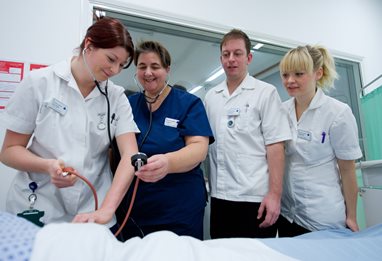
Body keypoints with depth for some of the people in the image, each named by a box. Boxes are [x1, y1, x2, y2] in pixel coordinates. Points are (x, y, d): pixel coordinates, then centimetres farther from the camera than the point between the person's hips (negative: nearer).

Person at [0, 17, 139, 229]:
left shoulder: (117, 98, -2)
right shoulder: (39, 83, -5)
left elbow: (130, 155, -12)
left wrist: (106, 209, -25)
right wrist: (48, 166, -22)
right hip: (35, 211, -1)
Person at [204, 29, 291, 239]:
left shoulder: (266, 92, -1)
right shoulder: (211, 97, 10)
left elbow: (275, 146, -8)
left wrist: (274, 194, -13)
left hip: (256, 198, -4)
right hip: (219, 196, 4)